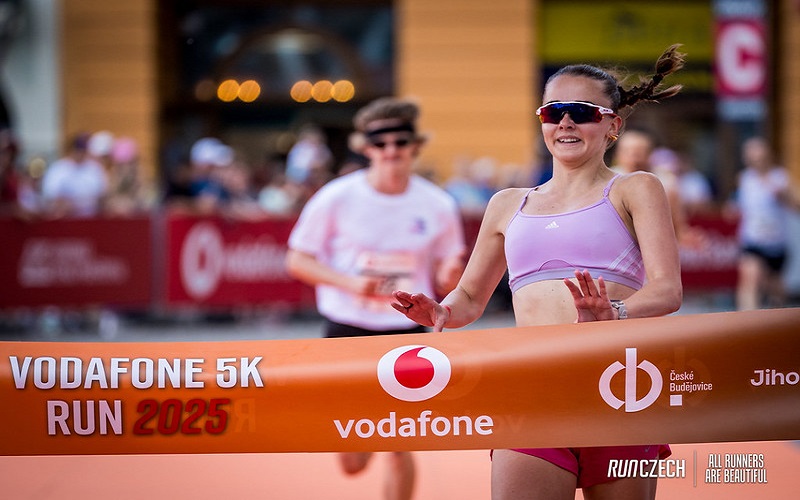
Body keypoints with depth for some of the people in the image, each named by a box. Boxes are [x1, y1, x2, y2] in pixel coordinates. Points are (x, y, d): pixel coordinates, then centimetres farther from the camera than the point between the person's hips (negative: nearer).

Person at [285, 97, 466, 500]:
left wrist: (450, 277, -17)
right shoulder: (336, 198, -6)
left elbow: (445, 286, 8)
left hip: (407, 334, 1)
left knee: (399, 450, -3)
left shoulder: (438, 206, -1)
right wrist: (350, 282, -17)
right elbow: (297, 261, -1)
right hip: (347, 330, -1)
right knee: (352, 465, -1)